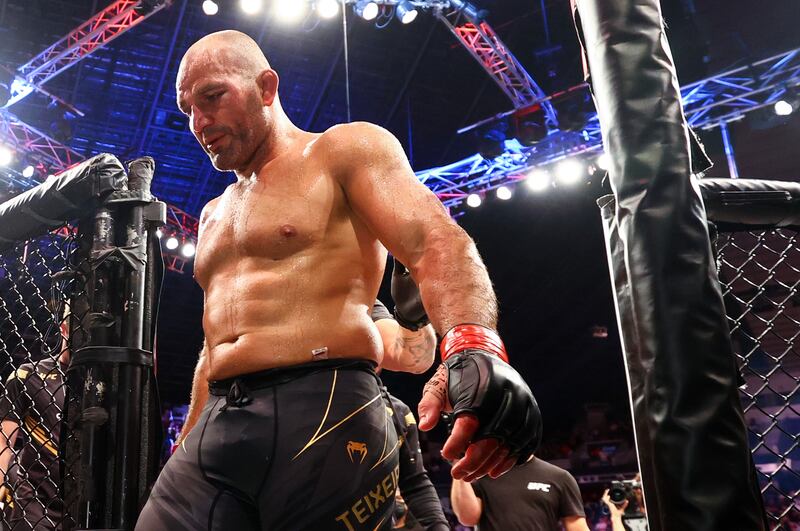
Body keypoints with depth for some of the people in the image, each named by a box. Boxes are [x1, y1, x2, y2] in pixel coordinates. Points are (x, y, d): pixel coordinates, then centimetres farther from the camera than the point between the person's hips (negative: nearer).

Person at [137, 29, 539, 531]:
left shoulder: (347, 150, 3)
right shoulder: (214, 215, 25)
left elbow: (436, 243, -14)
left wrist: (473, 344, -33)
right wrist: (186, 450, 23)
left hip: (324, 414, -6)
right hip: (213, 433, 7)